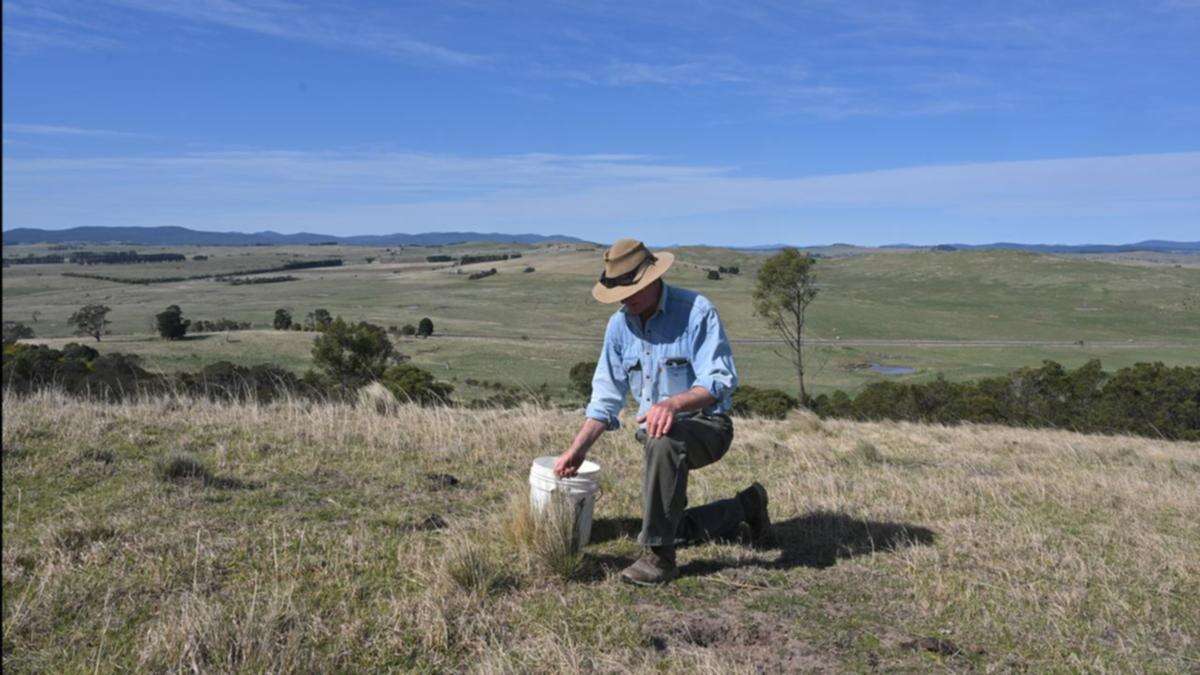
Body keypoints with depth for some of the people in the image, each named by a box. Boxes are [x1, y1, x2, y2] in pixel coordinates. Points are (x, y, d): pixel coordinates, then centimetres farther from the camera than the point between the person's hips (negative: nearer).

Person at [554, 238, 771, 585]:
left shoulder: (696, 310, -17)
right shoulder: (619, 324, 1)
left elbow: (720, 380, -25)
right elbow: (606, 396, 6)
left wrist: (674, 403, -43)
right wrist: (578, 449, -4)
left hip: (707, 427, -7)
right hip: (656, 433, 7)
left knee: (665, 440, -40)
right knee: (672, 529, 9)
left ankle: (658, 556, -29)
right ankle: (743, 509, 35)